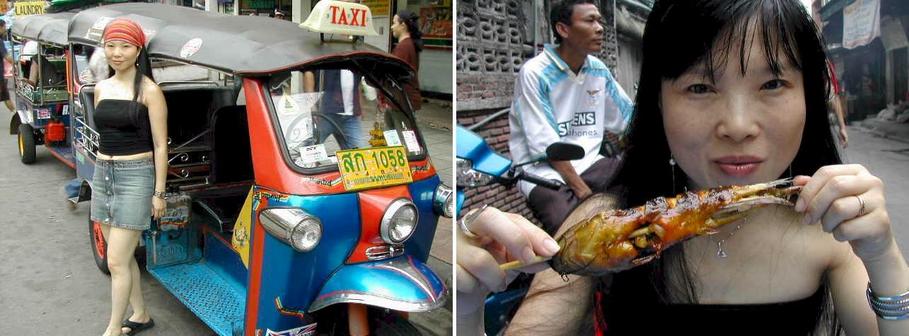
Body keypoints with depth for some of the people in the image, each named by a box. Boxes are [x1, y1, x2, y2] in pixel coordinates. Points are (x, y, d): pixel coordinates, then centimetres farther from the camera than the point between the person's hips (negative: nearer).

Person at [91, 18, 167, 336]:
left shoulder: (149, 90, -10)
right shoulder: (101, 88, 9)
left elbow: (160, 145, -9)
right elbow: (104, 134, 17)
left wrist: (159, 193, -10)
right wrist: (104, 170, 16)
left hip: (136, 176, -7)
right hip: (102, 174, 7)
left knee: (116, 261, -4)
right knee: (123, 256, 15)